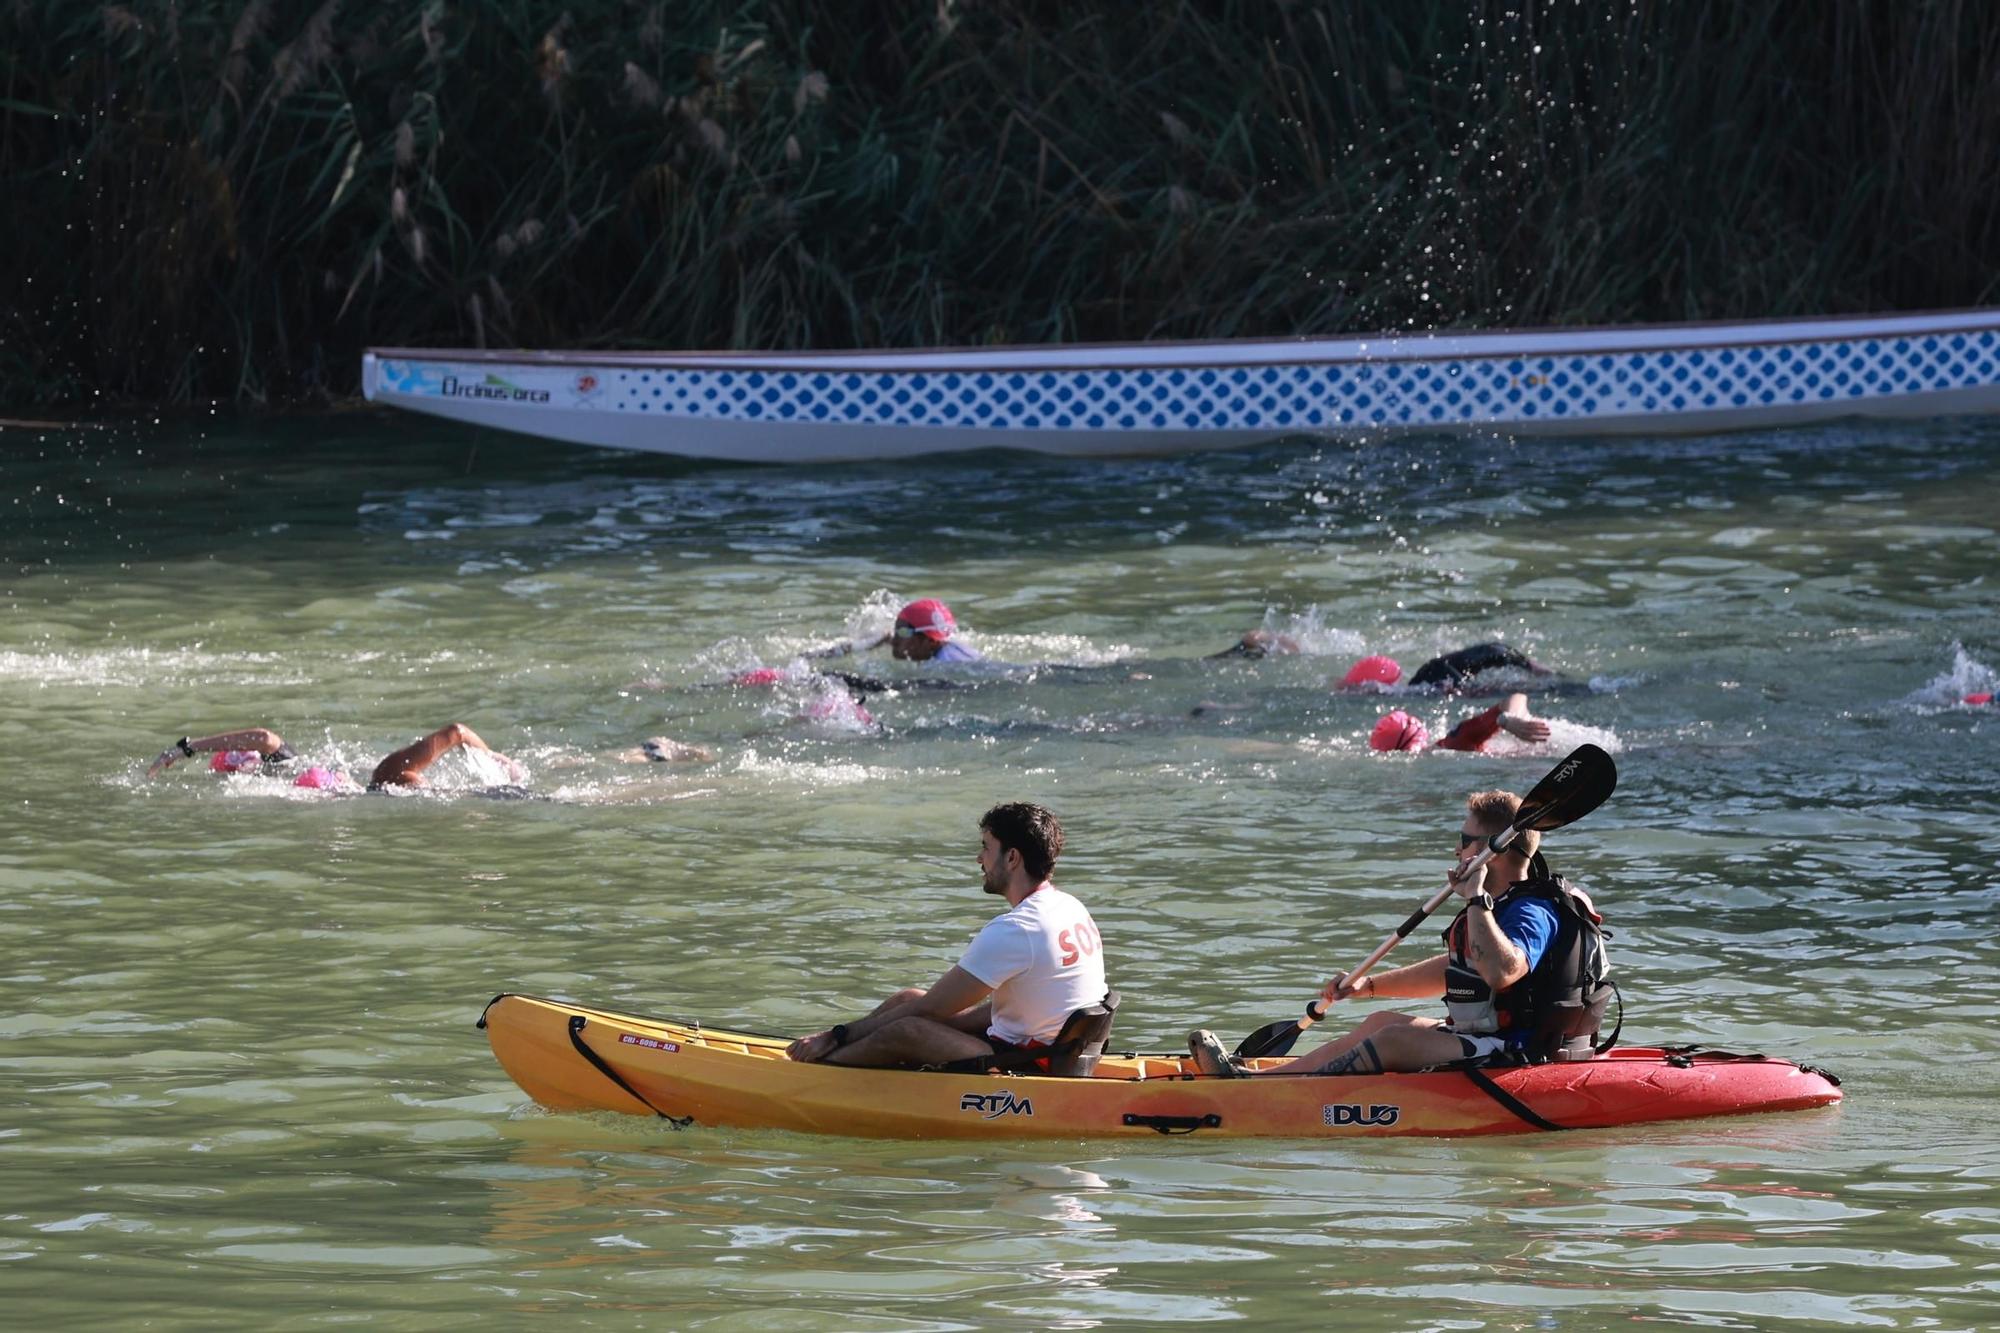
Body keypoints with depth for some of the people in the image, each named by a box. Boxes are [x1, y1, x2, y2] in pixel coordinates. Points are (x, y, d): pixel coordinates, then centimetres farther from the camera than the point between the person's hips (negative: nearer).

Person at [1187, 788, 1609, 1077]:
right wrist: (1369, 985, 22)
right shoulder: (1504, 905, 16)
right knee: (1379, 1024, 13)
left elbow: (1501, 972, -41)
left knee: (1395, 1039, -18)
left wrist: (1476, 900, -33)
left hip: (1516, 1054, -11)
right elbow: (1453, 971, 28)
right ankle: (1258, 1078, 10)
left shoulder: (1533, 914, -19)